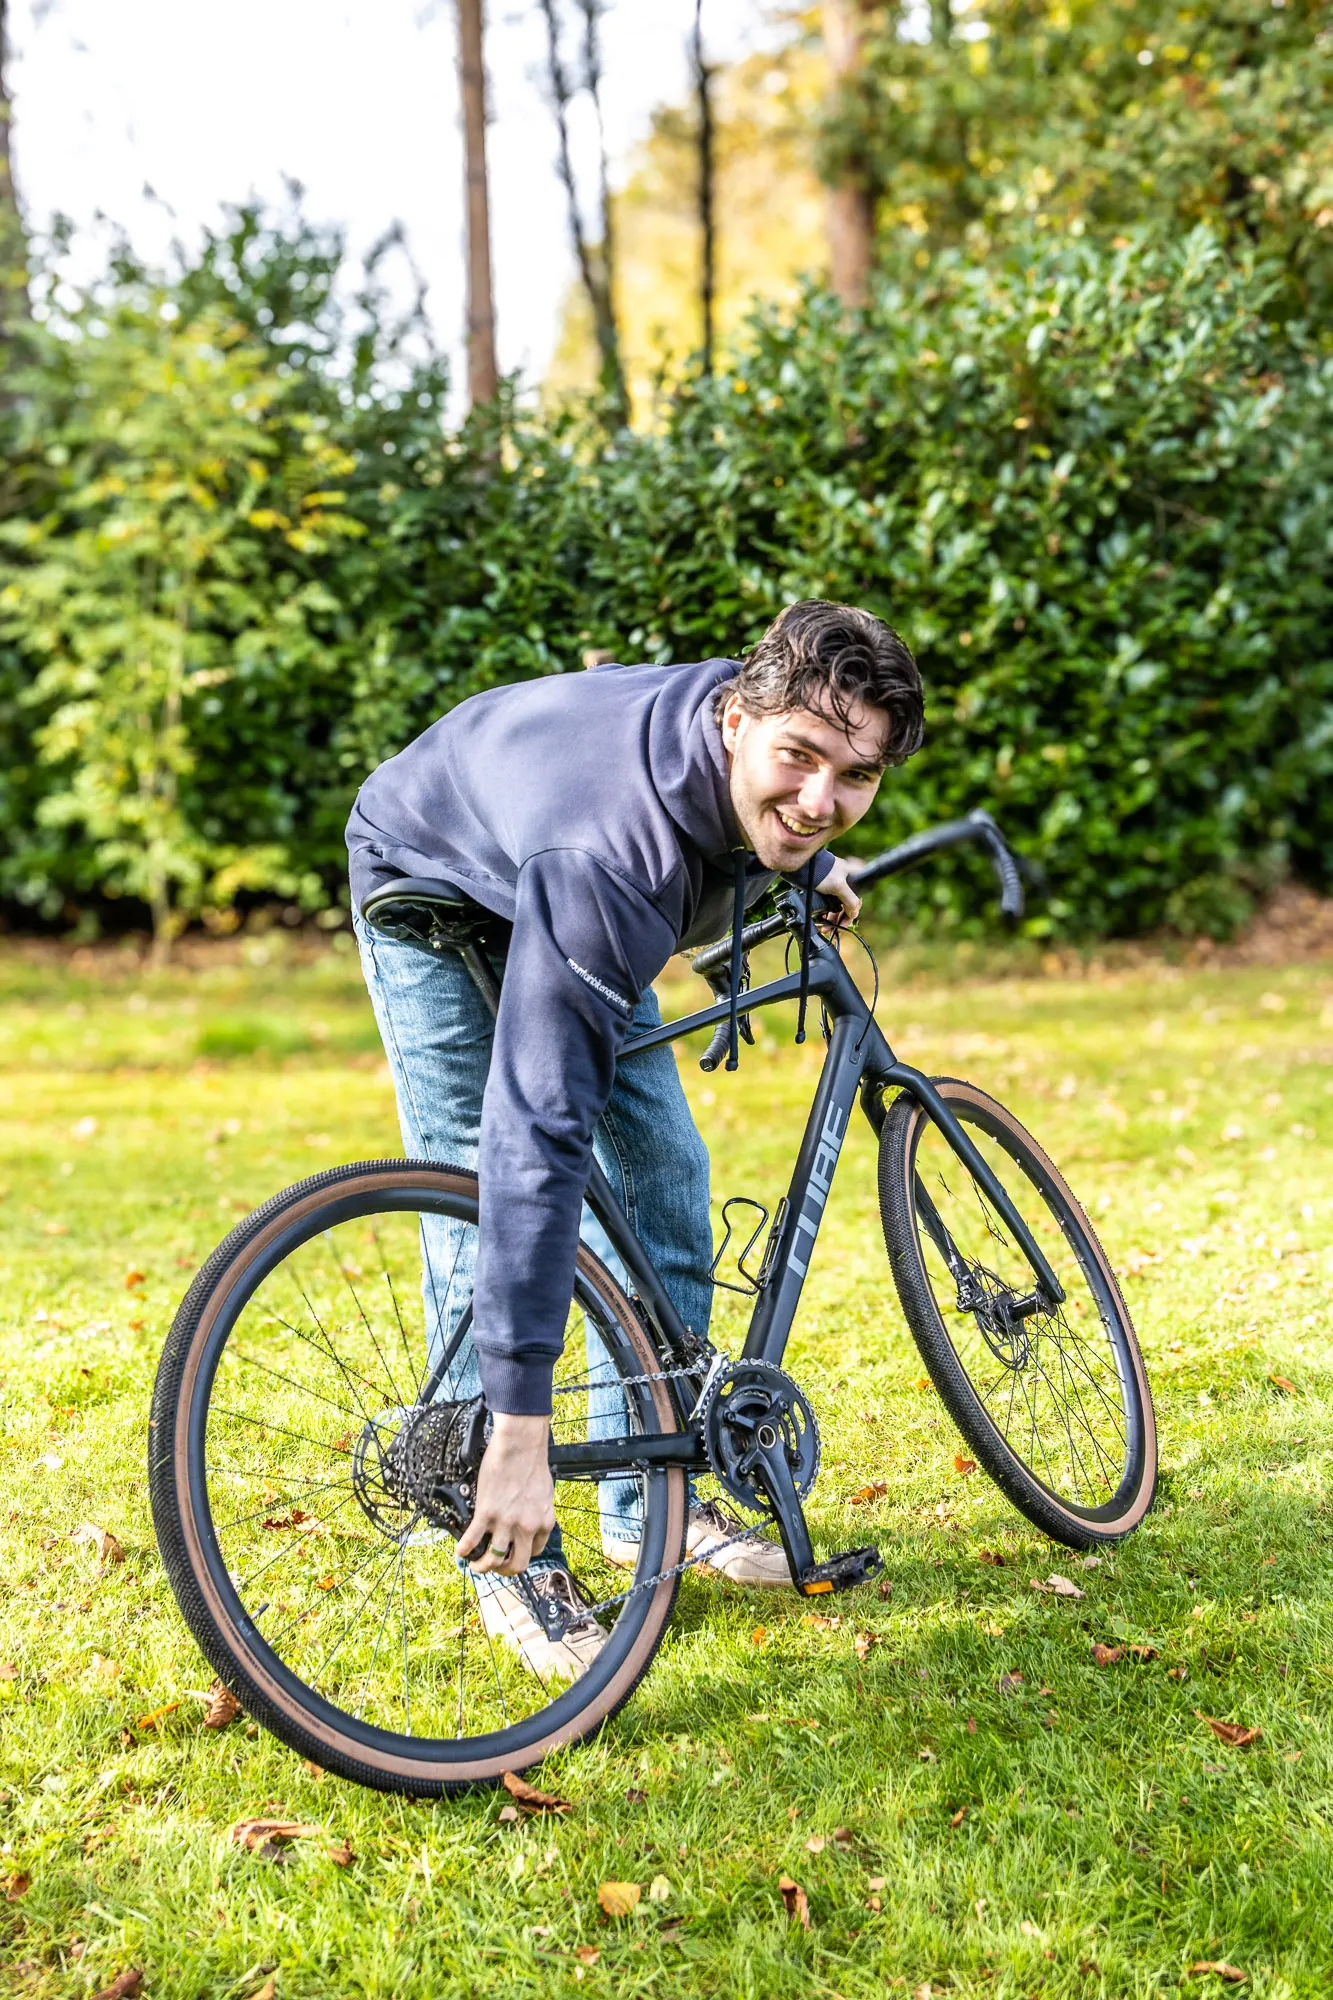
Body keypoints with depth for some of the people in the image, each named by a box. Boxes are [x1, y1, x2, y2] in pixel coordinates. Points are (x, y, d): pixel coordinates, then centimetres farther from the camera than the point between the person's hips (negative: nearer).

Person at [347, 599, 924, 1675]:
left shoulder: (753, 724, -28)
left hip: (571, 902, 7)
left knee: (662, 1180, 3)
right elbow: (539, 1137, -51)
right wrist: (521, 1426, -53)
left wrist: (808, 863, 18)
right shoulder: (609, 858, -48)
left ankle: (649, 1503, 15)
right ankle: (511, 1560, -3)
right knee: (488, 1200, -13)